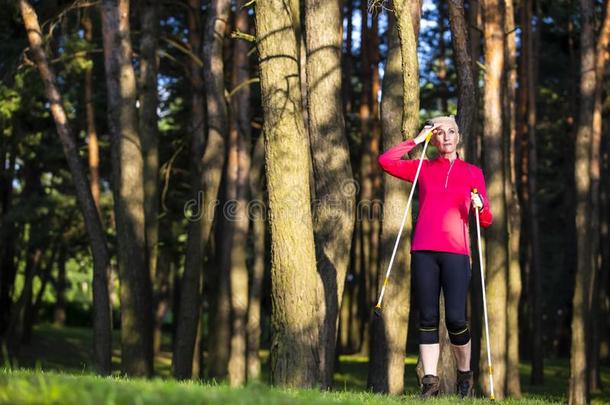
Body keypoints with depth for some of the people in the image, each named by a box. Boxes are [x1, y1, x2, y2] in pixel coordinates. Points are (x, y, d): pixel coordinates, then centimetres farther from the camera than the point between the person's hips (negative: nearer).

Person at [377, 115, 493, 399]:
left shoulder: (472, 173, 14)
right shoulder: (423, 169, 15)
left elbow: (486, 221, 12)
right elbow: (385, 161, 2)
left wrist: (480, 207, -11)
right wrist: (417, 140, 6)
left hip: (456, 251, -1)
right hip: (424, 251, 1)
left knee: (456, 318, -11)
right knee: (427, 319, -2)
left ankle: (465, 376, 10)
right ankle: (430, 382, 0)